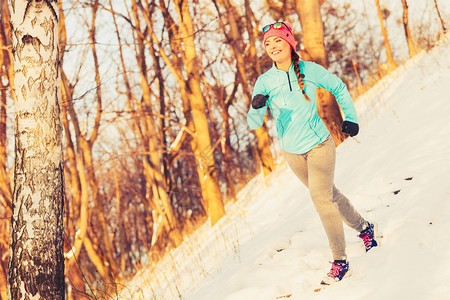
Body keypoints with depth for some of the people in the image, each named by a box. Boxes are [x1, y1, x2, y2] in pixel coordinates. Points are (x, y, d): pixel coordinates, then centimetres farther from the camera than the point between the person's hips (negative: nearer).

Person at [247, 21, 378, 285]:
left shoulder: (310, 70, -12)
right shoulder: (265, 82, -10)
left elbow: (339, 88, 6)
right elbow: (254, 124, -16)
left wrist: (351, 117, 2)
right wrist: (256, 107, -37)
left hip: (319, 145, -3)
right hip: (293, 152, 3)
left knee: (321, 198, -14)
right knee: (329, 195, 18)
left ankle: (340, 261, -5)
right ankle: (363, 227, 42)